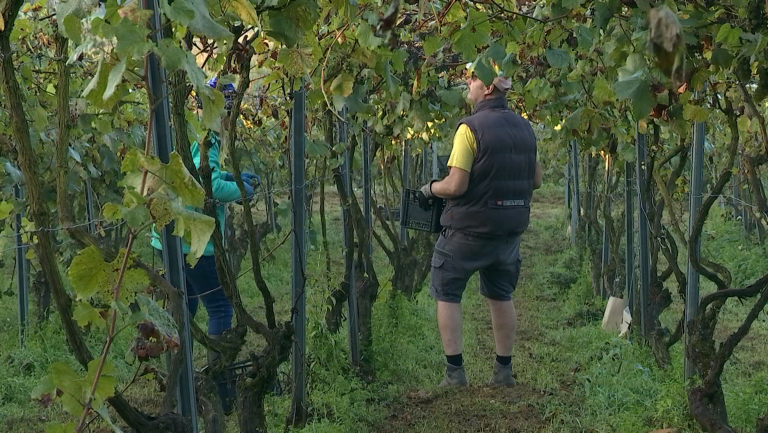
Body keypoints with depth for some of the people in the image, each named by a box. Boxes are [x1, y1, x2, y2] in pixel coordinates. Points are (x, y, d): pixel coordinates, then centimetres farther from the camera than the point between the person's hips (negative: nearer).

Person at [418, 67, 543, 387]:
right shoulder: (524, 127, 5)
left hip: (470, 227, -6)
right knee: (500, 295, 18)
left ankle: (454, 371, 4)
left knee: (446, 294, 7)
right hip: (511, 228, 6)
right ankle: (504, 370, 21)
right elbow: (536, 180, 11)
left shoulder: (471, 127, -17)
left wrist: (429, 189, -2)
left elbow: (456, 186, -20)